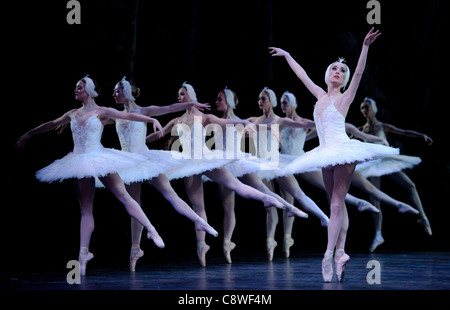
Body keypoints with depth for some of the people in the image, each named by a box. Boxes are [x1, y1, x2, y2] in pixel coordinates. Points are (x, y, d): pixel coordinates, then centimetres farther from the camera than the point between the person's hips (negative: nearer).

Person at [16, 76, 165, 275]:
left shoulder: (101, 112, 1)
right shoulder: (73, 114, 15)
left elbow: (128, 116, -7)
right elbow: (52, 124, 28)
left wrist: (152, 120, -19)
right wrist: (28, 134, 38)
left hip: (99, 159, -4)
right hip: (80, 164, 4)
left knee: (124, 197, -9)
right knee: (86, 210, 3)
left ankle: (151, 231, -4)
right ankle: (83, 253, 0)